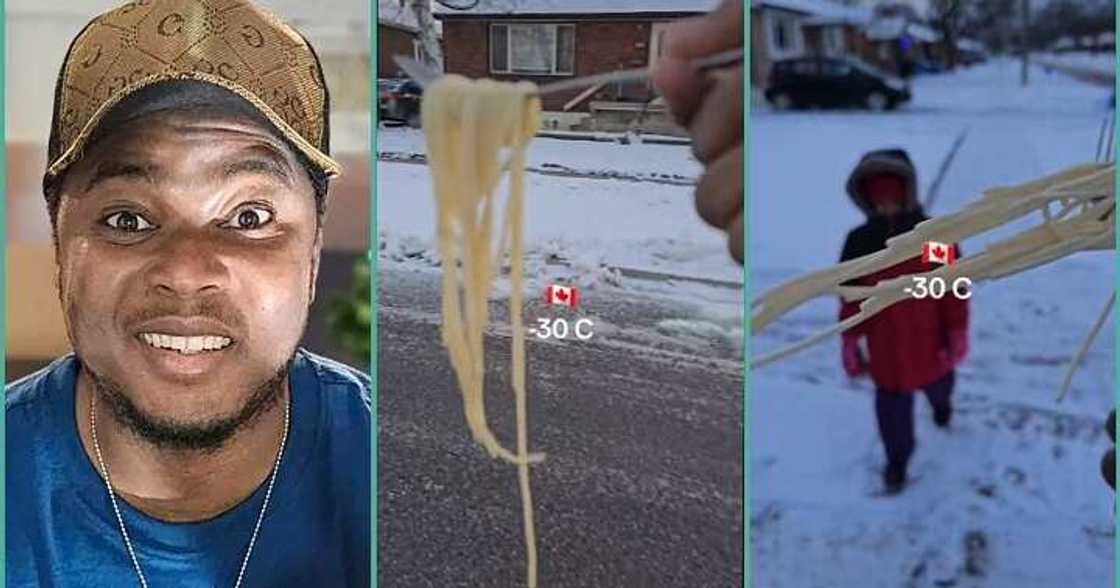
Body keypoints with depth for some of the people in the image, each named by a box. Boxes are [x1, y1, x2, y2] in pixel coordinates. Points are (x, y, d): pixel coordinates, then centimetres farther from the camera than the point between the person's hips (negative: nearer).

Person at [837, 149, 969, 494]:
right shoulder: (859, 242, -11)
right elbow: (851, 297, -5)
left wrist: (957, 334, -7)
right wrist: (850, 342, -5)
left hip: (929, 340, 1)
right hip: (885, 347, -1)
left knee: (937, 384, 29)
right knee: (892, 405, 6)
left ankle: (941, 403, 66)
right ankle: (897, 460, 30)